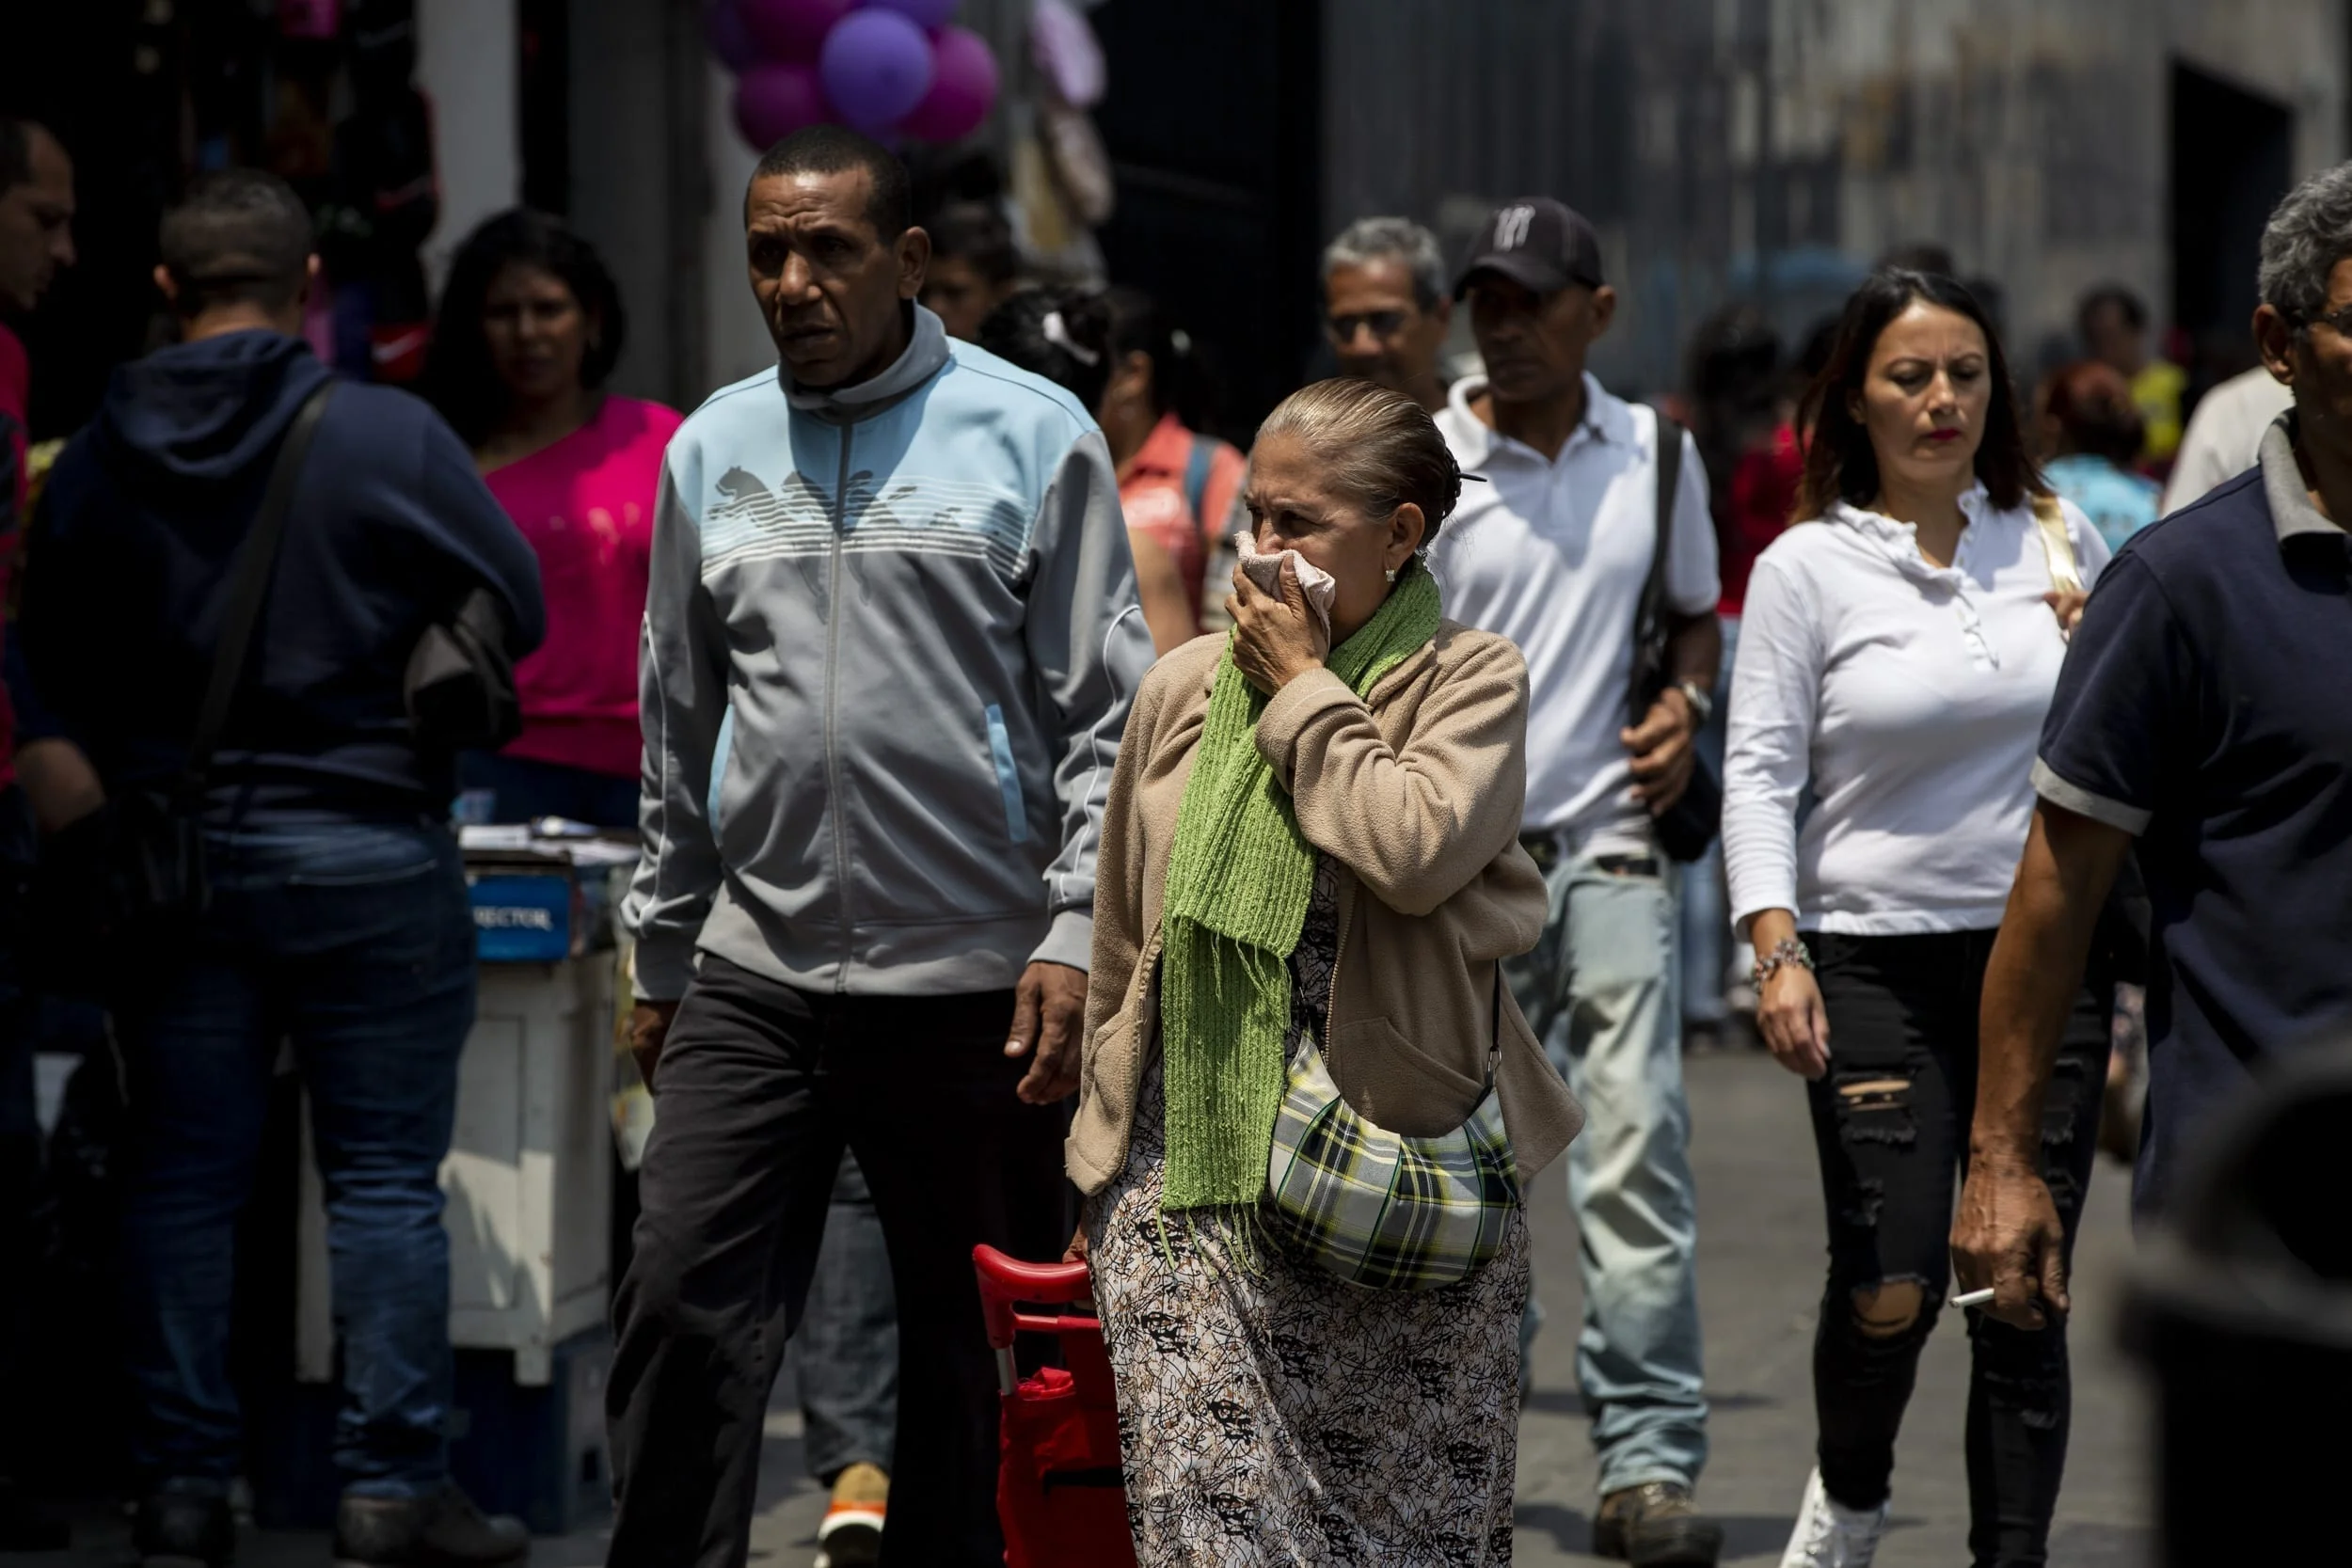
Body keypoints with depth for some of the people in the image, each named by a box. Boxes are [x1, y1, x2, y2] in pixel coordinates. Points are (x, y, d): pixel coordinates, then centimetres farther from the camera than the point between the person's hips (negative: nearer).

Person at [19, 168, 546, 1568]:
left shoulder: (96, 459, 1)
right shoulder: (390, 437, -11)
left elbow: (52, 664, 8)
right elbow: (516, 612, -4)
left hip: (163, 857, 3)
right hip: (363, 850, -3)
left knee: (183, 1175, 9)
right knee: (386, 1173, 3)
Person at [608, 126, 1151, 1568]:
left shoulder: (1033, 435, -1)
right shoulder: (713, 450, 11)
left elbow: (1105, 714, -2)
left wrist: (1077, 935, -11)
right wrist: (663, 954, 17)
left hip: (975, 980, -3)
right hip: (755, 977, 3)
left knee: (976, 1356, 6)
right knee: (683, 1312, -8)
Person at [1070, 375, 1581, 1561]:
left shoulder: (1470, 681, -1)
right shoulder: (1185, 687, 9)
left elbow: (1418, 851, -21)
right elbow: (1122, 942, 16)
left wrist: (1305, 692, -10)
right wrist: (1104, 1162, 17)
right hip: (1192, 1171, 2)